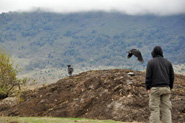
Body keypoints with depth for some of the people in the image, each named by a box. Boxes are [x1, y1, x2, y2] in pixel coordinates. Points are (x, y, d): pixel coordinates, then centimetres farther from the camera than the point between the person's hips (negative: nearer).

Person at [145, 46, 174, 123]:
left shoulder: (151, 62, -1)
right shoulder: (168, 62, 11)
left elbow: (148, 76, -7)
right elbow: (172, 76, 10)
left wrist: (148, 88, -2)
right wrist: (170, 87, 16)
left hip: (154, 88, -3)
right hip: (166, 88, 4)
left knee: (154, 109, -2)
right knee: (166, 109, 5)